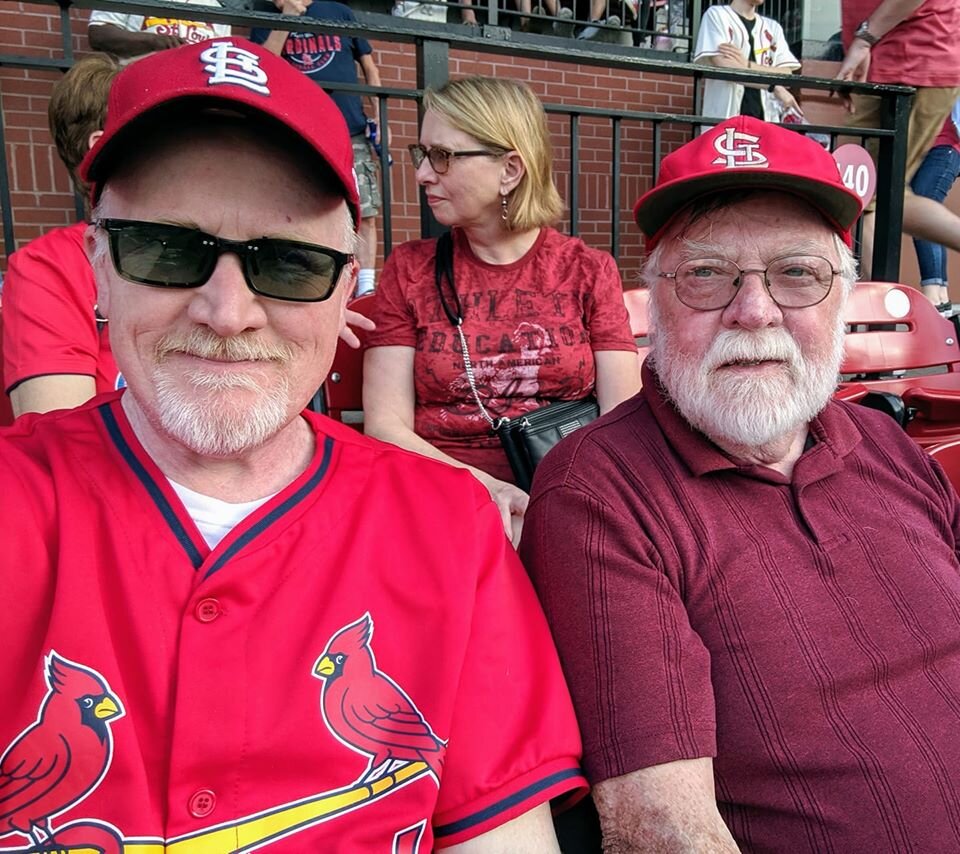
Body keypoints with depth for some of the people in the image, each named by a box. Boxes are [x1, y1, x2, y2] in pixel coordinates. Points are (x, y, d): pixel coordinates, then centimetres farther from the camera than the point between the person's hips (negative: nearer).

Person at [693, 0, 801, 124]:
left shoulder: (773, 27, 20)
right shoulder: (716, 15, 6)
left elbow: (786, 76, 5)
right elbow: (725, 67, -9)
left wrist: (746, 65, -10)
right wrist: (774, 87, -6)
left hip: (765, 119, 4)